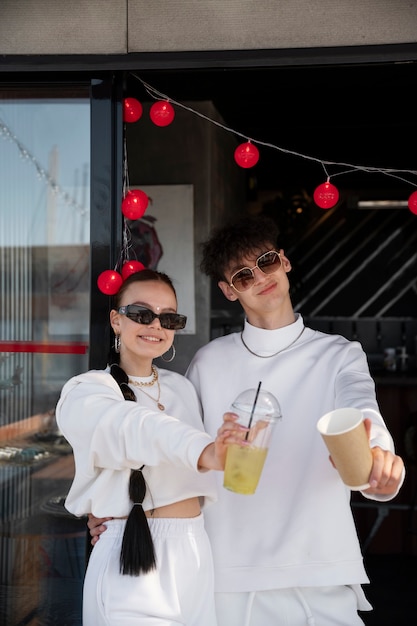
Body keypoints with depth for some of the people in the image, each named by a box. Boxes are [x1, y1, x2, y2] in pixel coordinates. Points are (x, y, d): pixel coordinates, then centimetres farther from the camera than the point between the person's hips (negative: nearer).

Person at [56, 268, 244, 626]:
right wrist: (203, 453, -47)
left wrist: (221, 442, -2)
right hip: (131, 557, -5)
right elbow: (135, 429, -30)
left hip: (197, 553, 6)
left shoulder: (182, 388, 13)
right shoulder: (86, 393, -7)